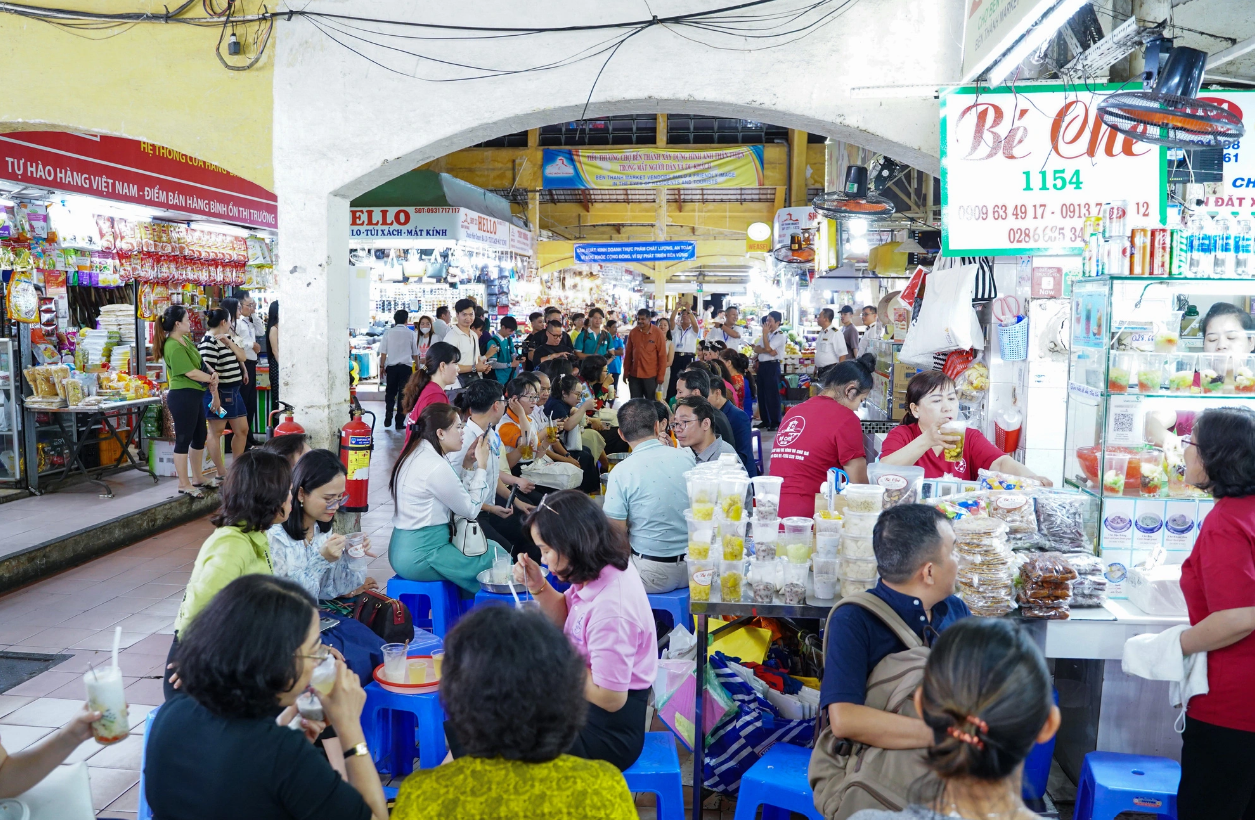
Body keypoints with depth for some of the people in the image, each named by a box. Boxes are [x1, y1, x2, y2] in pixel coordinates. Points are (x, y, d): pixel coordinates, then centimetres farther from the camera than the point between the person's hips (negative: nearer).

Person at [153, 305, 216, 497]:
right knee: (184, 439, -1)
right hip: (183, 396, -10)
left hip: (195, 394, 10)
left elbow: (200, 361, 16)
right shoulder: (174, 347, -20)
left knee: (200, 436, 18)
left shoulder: (185, 339, 11)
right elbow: (192, 373, -21)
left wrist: (213, 372, -4)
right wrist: (212, 379, -4)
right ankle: (184, 484, 8)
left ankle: (196, 478, 30)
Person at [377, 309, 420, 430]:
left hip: (391, 367, 1)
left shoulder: (388, 333, 0)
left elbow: (383, 352, -1)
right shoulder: (411, 334, 0)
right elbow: (415, 353, 8)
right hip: (406, 367, -1)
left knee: (390, 393, 14)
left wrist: (382, 366, 10)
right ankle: (400, 422, 3)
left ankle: (388, 419, 8)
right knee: (403, 394, 3)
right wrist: (417, 365, 23)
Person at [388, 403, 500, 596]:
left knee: (492, 547, 18)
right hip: (419, 556, -10)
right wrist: (481, 465, -5)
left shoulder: (416, 454, 8)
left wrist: (468, 464, 6)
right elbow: (470, 509, -11)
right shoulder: (436, 467, -21)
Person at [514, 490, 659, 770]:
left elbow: (610, 697, -26)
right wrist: (538, 587, -5)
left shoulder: (611, 609, -32)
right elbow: (566, 619, 12)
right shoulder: (603, 567, -6)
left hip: (608, 730, -8)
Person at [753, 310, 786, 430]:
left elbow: (768, 348, -19)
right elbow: (756, 348, 7)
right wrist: (766, 350, -13)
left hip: (772, 366, -8)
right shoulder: (767, 334, 17)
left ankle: (775, 422, -1)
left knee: (772, 394, -6)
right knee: (761, 393, 10)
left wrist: (765, 333, -11)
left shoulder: (780, 336, -8)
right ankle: (765, 421, 18)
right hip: (762, 365, 8)